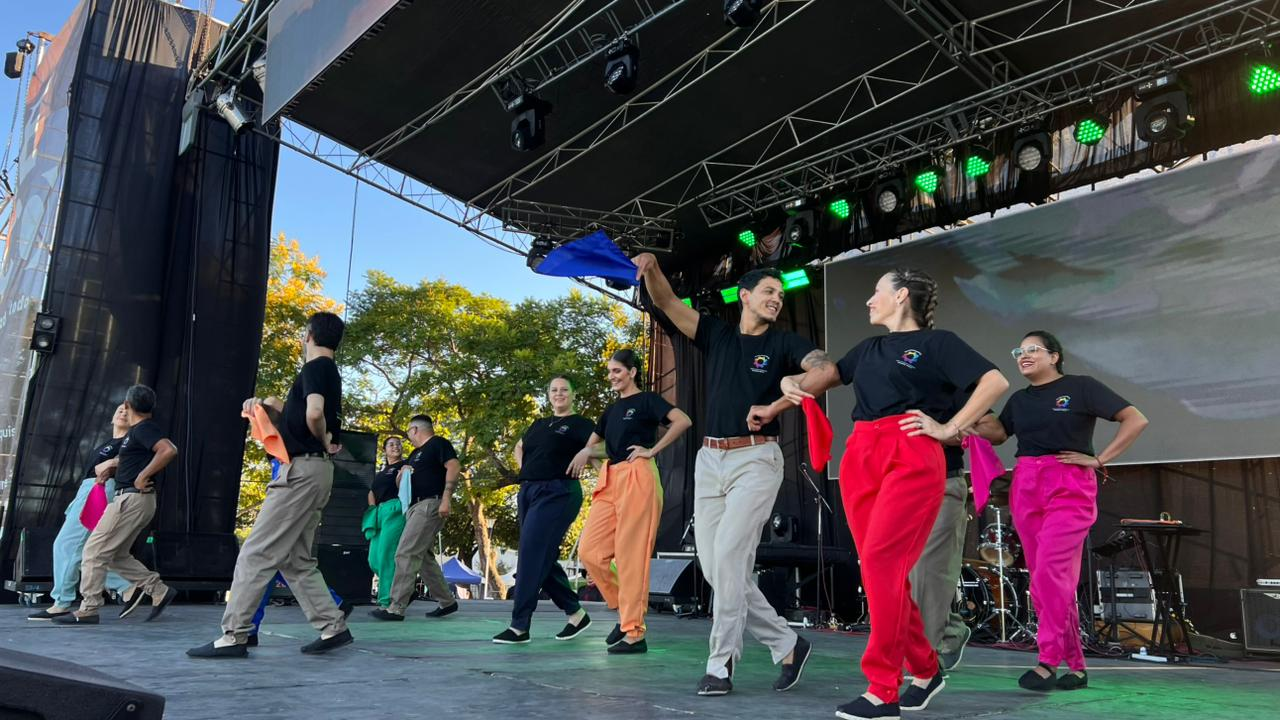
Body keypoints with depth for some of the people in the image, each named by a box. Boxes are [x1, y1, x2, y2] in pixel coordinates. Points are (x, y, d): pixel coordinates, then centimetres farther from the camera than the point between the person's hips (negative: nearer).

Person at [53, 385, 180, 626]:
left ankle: (88, 610, 0)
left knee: (95, 550, -5)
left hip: (132, 498, -10)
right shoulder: (137, 430, 18)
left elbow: (169, 450, -30)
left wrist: (143, 476, -23)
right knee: (116, 555, 15)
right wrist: (112, 466, 17)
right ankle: (158, 590, 11)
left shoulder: (144, 429, -13)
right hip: (130, 499, 10)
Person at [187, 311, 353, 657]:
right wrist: (264, 403, 19)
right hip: (312, 472, 10)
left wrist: (323, 440, -10)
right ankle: (333, 626, 11)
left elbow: (314, 413, -28)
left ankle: (234, 636, -5)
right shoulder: (329, 372, 20)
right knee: (295, 560, 12)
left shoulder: (315, 368, -10)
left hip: (303, 469, -10)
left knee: (257, 552, -7)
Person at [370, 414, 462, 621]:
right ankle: (446, 601, 17)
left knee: (406, 553, -15)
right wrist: (403, 473, 5)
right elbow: (401, 482, 29)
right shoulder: (415, 453, 24)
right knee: (424, 556, 10)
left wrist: (445, 499, -25)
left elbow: (454, 467, -16)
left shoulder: (438, 443, -3)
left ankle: (396, 608, -16)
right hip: (415, 507, 10)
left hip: (430, 504, -10)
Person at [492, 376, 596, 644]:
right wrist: (525, 470, 18)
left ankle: (519, 626, -6)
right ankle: (576, 613, 19)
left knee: (531, 556, -11)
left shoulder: (579, 424, 1)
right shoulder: (539, 424, 19)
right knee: (544, 558, 7)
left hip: (557, 493, -7)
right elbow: (519, 447, 35)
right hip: (528, 492, 7)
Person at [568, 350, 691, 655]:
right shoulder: (611, 410, 21)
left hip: (638, 478, -7)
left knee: (631, 555, -7)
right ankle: (624, 607, 16)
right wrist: (586, 452, 5)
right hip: (610, 481, 8)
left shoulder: (646, 400, 0)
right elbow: (594, 443, 29)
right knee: (589, 550, 0)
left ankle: (634, 633, -1)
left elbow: (683, 421, -15)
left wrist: (652, 450, -13)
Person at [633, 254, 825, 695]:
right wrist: (652, 268, -15)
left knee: (729, 555, -14)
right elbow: (666, 302, 5)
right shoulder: (716, 334, 12)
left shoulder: (784, 343, 3)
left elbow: (825, 369, -16)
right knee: (714, 565, 5)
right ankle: (786, 644, 18)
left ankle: (721, 664, -2)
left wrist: (775, 406, -23)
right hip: (709, 460, 5)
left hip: (756, 459, -5)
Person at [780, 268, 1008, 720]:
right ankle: (925, 669, 21)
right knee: (878, 567, 4)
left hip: (911, 458, -6)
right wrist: (793, 382, 4)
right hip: (860, 457, 7)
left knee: (882, 563, -15)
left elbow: (995, 381, -2)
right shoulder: (868, 349, 24)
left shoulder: (936, 342, 5)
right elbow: (826, 375, 26)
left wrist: (948, 428, -6)